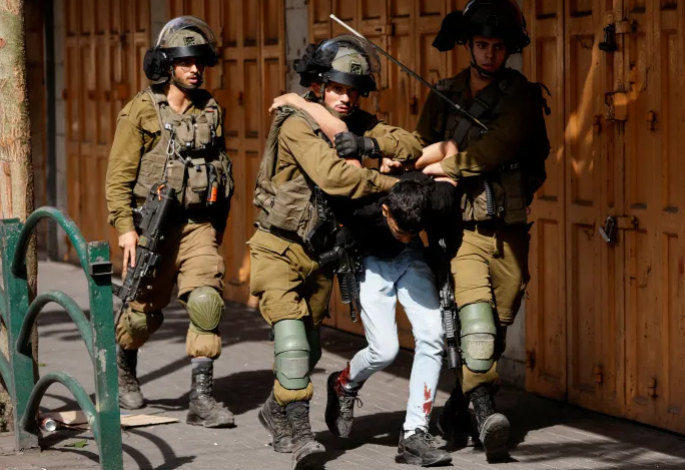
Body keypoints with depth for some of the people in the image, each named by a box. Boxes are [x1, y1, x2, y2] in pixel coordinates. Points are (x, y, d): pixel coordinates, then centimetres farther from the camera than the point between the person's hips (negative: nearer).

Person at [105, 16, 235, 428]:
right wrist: (125, 228, -17)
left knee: (207, 302, -16)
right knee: (144, 312, 9)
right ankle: (125, 368, 40)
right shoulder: (141, 112, -5)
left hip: (198, 227, 2)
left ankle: (202, 398, -16)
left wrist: (218, 227, 19)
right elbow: (119, 176, -7)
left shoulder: (211, 111, 7)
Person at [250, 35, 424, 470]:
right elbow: (333, 176, -32)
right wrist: (391, 185, -25)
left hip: (321, 254, 7)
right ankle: (299, 432, -23)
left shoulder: (356, 124, 2)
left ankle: (276, 413, 38)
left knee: (309, 347, 16)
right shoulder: (297, 125, -19)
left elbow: (412, 146, -6)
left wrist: (370, 145, -25)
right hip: (279, 249, -7)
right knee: (291, 336, -21)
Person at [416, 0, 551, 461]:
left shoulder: (522, 96, -1)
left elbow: (500, 146, -18)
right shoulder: (443, 97, 7)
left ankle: (459, 406, 29)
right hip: (461, 228, -1)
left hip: (508, 230, 1)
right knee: (477, 320, -22)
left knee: (497, 329, 10)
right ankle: (485, 412, -23)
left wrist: (452, 163, -17)